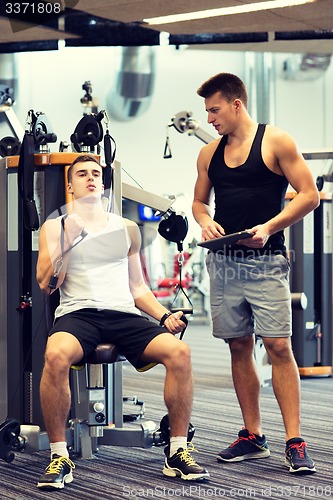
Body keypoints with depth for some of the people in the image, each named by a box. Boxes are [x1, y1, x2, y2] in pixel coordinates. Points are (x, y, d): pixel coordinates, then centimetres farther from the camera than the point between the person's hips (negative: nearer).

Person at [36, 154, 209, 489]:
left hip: (124, 313, 3)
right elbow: (45, 285, 3)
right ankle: (59, 457, -24)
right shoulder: (55, 227, 14)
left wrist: (164, 316, 7)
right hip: (77, 312, -3)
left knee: (179, 352, -26)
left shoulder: (127, 229, 23)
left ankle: (177, 452, -13)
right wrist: (67, 243, -9)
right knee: (56, 355, -39)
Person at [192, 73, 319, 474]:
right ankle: (252, 437, 16)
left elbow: (308, 194, -5)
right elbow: (199, 201, 23)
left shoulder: (276, 141, -2)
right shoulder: (209, 154, 13)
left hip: (265, 261, -5)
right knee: (239, 347, 7)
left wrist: (269, 227, -16)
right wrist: (205, 222, 0)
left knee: (278, 346, -11)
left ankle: (294, 442, -9)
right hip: (224, 261, 5)